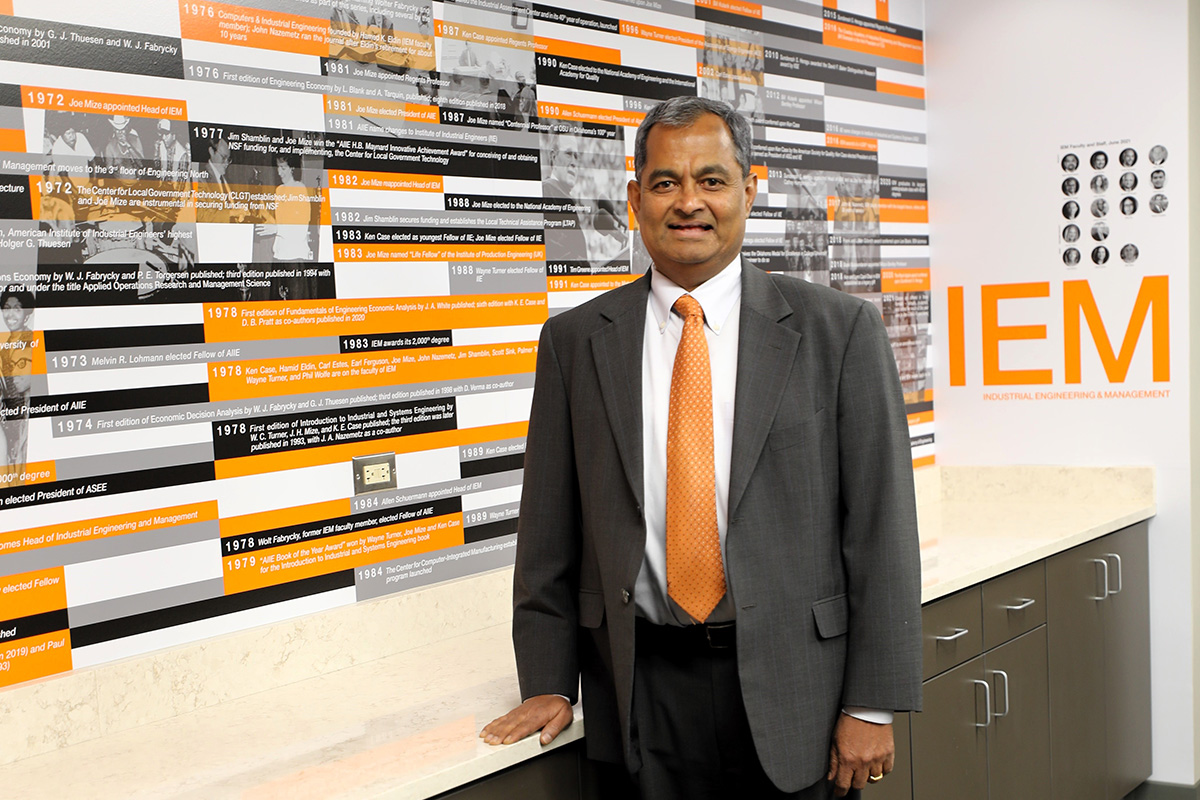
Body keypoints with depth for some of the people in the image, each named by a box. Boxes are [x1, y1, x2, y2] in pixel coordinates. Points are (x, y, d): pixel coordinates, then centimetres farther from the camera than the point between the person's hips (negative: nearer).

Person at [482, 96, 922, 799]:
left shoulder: (840, 330, -3)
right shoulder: (576, 341, 3)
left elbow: (880, 526, -5)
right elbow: (550, 528, 6)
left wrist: (873, 705, -7)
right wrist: (548, 683, 3)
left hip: (792, 681, -1)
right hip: (643, 689, 2)